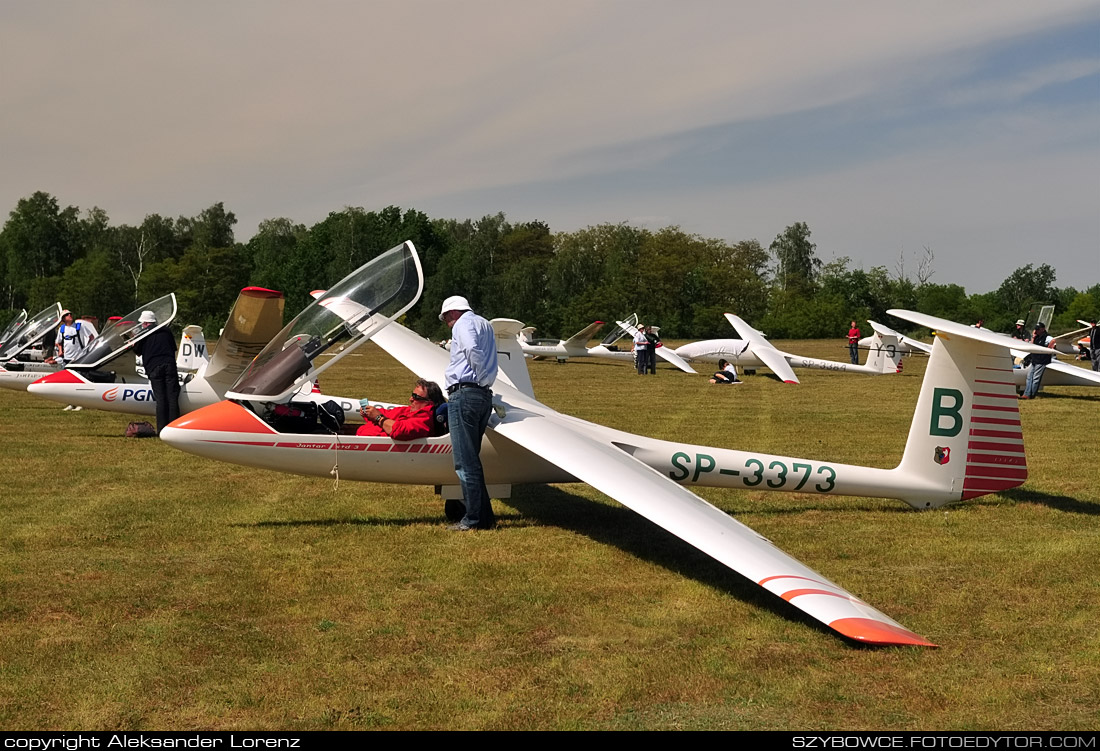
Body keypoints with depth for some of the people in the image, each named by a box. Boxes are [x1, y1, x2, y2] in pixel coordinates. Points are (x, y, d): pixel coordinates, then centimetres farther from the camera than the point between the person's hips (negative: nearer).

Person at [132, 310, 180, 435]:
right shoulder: (166, 331, 17)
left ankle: (162, 429, -3)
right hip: (169, 365, 2)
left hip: (153, 367, -2)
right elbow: (174, 348, 23)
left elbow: (137, 352, 15)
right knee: (172, 398, 1)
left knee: (160, 399, -1)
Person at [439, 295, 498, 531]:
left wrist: (479, 378, -9)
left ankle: (474, 518, -8)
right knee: (471, 459, 13)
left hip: (465, 393, -9)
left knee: (465, 461, -7)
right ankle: (485, 516, 14)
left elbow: (473, 350, -21)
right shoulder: (485, 325, 27)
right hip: (484, 395, 9)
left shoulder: (463, 323, -2)